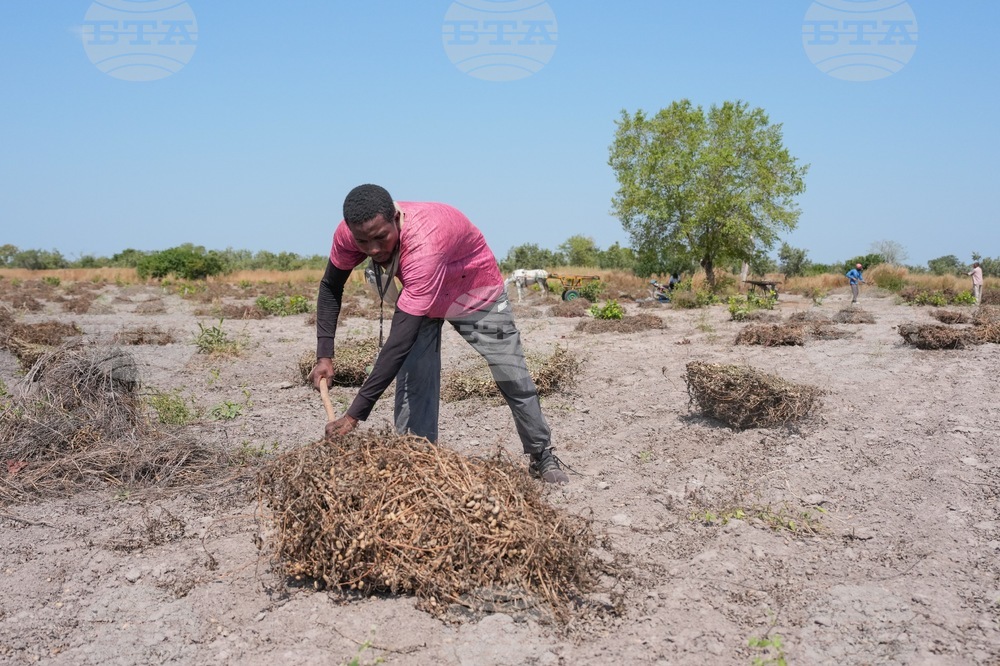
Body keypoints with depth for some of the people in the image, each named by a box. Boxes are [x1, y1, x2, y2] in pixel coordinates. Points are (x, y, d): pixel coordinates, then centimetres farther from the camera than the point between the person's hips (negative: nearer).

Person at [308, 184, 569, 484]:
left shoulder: (424, 243, -47)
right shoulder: (349, 233, -28)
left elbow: (401, 341, -48)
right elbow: (331, 287, -6)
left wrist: (355, 414, -47)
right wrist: (324, 355, -17)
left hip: (477, 294, -5)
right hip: (419, 295, 5)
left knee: (514, 380, 4)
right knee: (412, 381, -11)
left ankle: (542, 456, 25)